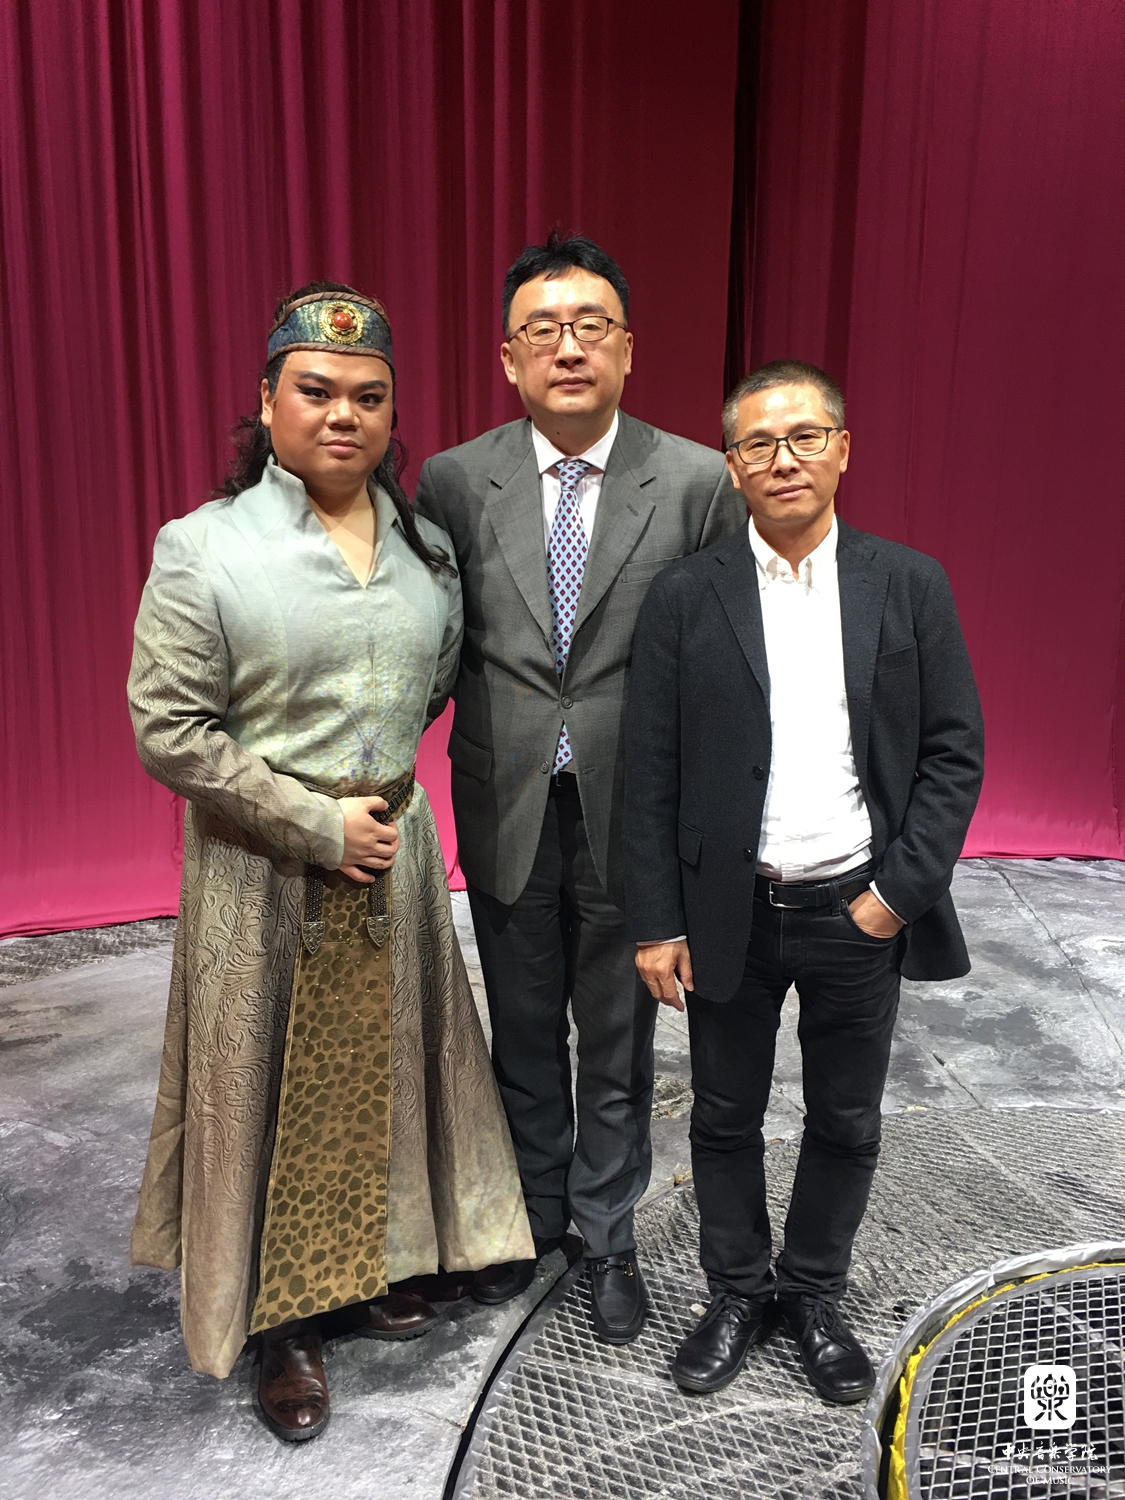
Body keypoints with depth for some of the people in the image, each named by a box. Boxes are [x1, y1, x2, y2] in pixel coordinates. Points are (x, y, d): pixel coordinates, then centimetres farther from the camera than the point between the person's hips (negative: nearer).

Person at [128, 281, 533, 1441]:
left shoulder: (425, 543, 2)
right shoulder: (204, 550, -12)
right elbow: (168, 730, -15)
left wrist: (385, 780, 6)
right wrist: (317, 823, -16)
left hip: (394, 850, 5)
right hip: (265, 869, -4)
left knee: (381, 1065, 16)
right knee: (272, 1086, 9)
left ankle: (366, 1268, 40)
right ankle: (281, 1322, 29)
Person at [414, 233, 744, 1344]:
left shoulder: (695, 481, -7)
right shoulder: (453, 481, -3)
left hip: (633, 817, -1)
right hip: (507, 814, 1)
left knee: (617, 1046, 16)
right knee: (523, 1036, 20)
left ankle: (607, 1233, 40)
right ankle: (536, 1207, 45)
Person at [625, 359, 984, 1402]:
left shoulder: (910, 586, -2)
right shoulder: (684, 598, -4)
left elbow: (955, 752, -1)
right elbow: (650, 775, -4)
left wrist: (900, 893, -9)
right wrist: (655, 924, -5)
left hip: (862, 914, 1)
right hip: (729, 914, 0)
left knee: (846, 1125, 16)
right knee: (725, 1119, 15)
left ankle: (814, 1297, 40)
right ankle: (737, 1296, 38)